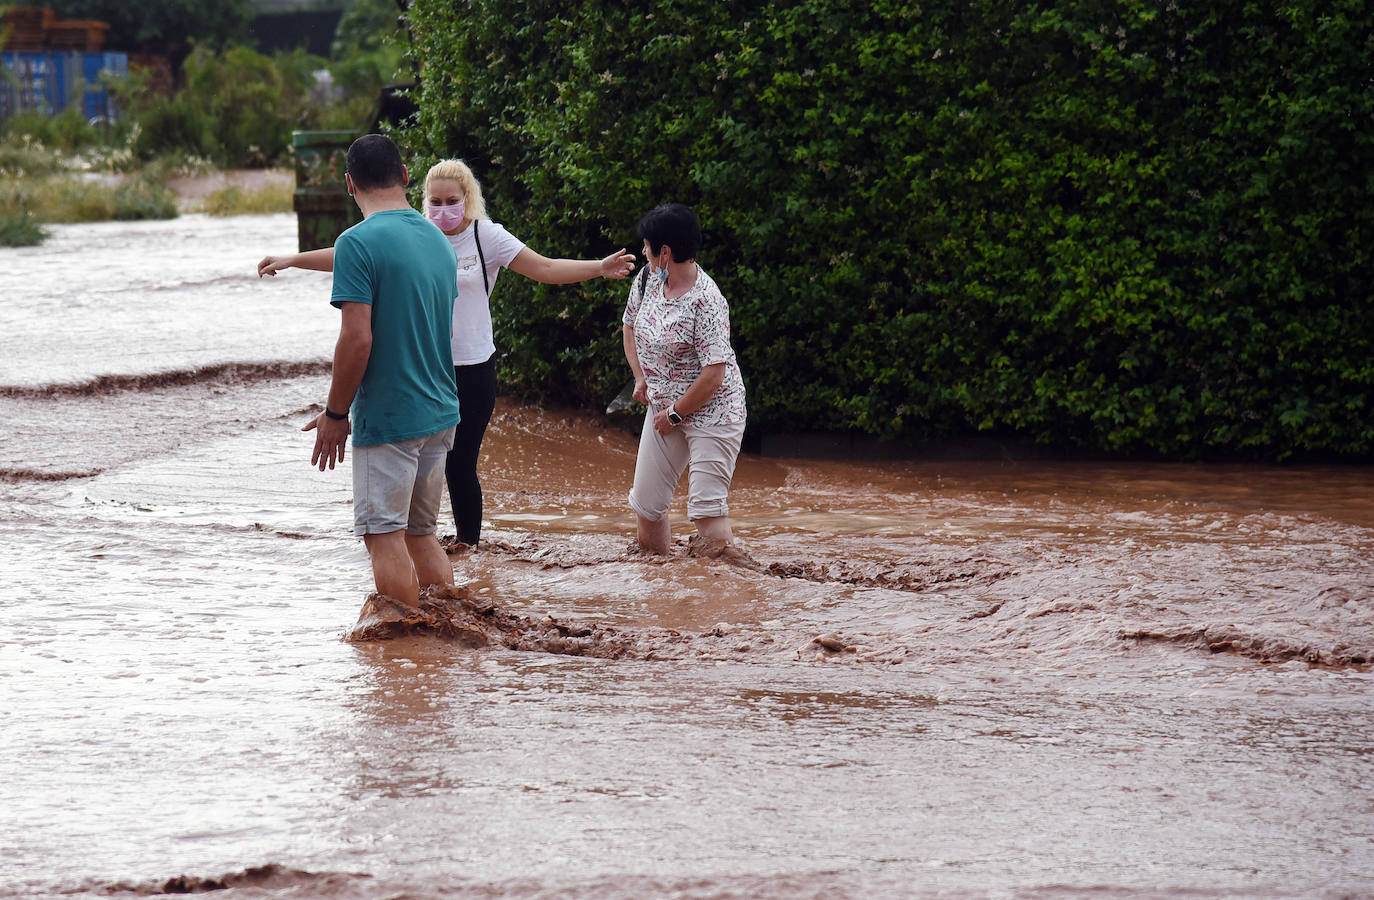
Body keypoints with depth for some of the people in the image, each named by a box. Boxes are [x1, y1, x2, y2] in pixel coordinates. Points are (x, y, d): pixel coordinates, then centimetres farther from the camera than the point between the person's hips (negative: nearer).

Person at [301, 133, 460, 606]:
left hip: (387, 417, -8)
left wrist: (335, 413, -9)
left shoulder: (359, 243, -14)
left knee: (385, 537, -3)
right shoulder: (439, 242, 10)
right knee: (421, 533, 16)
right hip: (440, 412, 8)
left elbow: (358, 339, -19)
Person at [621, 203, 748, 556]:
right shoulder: (647, 279, 2)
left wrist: (675, 414, -13)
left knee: (706, 513, -15)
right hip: (663, 407, 8)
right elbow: (630, 327, 22)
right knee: (646, 504, 6)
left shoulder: (705, 301, -22)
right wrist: (640, 377, 8)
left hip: (710, 411, -8)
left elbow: (714, 374, -24)